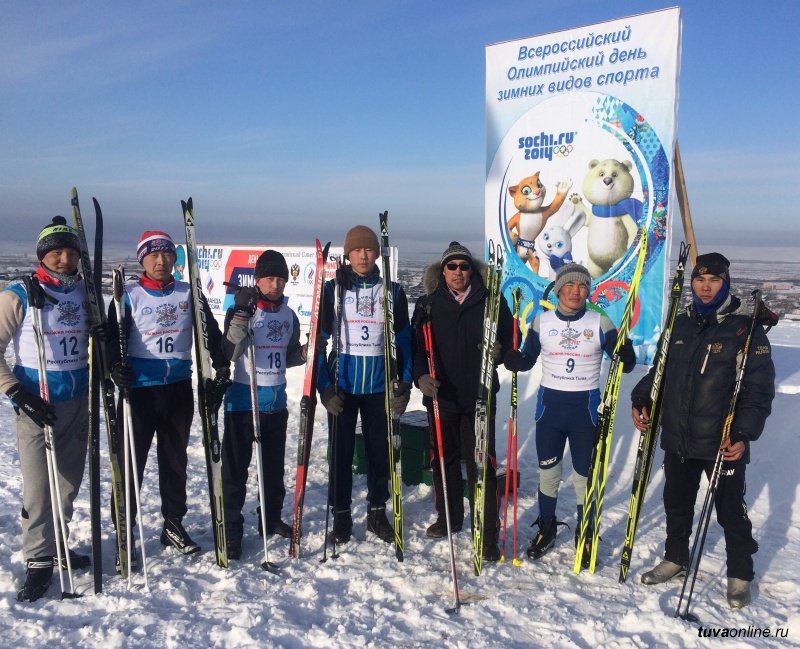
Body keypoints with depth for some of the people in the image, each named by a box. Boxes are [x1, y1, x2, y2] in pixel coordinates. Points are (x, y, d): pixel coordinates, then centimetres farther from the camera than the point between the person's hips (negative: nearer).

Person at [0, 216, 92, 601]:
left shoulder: (85, 292, 6)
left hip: (79, 400, 5)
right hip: (37, 403, -4)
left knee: (69, 481, 13)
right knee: (39, 486, -4)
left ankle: (54, 545, 31)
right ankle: (38, 561, 11)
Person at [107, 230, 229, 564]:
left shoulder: (189, 294, 5)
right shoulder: (129, 295, -2)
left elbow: (210, 333, 8)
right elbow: (113, 336, -7)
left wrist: (221, 368, -2)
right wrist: (116, 366, -25)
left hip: (179, 388, 3)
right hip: (139, 389, -3)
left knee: (175, 460, 13)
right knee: (131, 461, 2)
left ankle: (173, 524, 28)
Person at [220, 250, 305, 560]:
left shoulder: (289, 315, 7)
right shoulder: (241, 311, -8)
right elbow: (230, 352, -22)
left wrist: (307, 352, -2)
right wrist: (241, 314, -31)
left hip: (276, 401, 5)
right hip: (243, 400, -5)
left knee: (274, 465, 16)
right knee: (235, 468, -1)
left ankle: (271, 519, 32)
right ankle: (231, 530, 9)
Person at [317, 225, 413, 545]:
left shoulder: (393, 291, 3)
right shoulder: (332, 289, -1)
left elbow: (403, 340, 6)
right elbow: (319, 339, -1)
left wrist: (405, 383, -2)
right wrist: (324, 386, -9)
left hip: (379, 386, 1)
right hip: (342, 385, -1)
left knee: (379, 450, 10)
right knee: (341, 452, 6)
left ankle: (377, 512, 26)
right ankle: (341, 515, 21)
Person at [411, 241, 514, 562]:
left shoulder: (491, 302, 0)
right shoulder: (428, 304, 2)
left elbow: (509, 335, 8)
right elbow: (415, 346, 0)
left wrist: (499, 350, -14)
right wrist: (421, 376, -17)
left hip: (479, 396, -2)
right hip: (440, 396, 3)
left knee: (481, 463, -2)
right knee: (443, 459, 16)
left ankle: (487, 535, 8)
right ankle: (449, 517, 35)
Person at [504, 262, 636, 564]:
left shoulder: (601, 322, -3)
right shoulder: (542, 320, 0)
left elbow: (624, 363, 1)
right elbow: (527, 359, 7)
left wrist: (627, 355, -22)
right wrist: (513, 360, -15)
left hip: (585, 407, -1)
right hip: (549, 404, 1)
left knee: (585, 476, 8)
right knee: (548, 471, 13)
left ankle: (585, 535, 26)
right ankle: (546, 529, 32)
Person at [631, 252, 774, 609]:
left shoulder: (745, 329, -8)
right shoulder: (680, 325, 6)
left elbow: (760, 388, -11)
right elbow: (660, 370, 15)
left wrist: (744, 434, -21)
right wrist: (641, 400, 0)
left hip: (724, 444, -4)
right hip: (677, 439, 5)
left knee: (731, 511, 10)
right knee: (676, 504, 18)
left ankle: (740, 575, 29)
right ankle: (675, 559, 38)